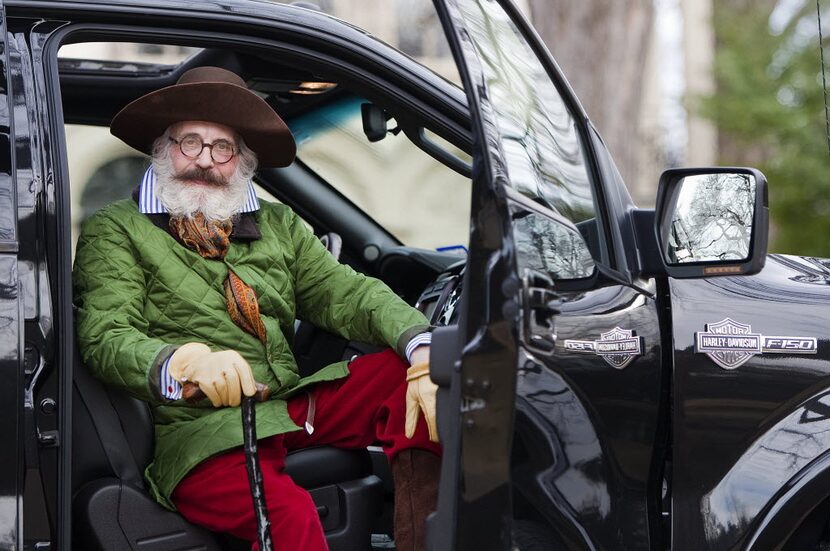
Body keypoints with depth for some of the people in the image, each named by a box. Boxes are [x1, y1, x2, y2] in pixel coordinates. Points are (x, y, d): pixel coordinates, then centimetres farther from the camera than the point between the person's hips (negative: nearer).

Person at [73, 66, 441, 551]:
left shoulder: (278, 226, 22)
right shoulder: (115, 232, 8)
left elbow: (347, 292, 8)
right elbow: (105, 337, -6)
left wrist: (423, 347, -13)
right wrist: (185, 364, -29)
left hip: (295, 409, 6)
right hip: (197, 429, -6)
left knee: (403, 374, -18)